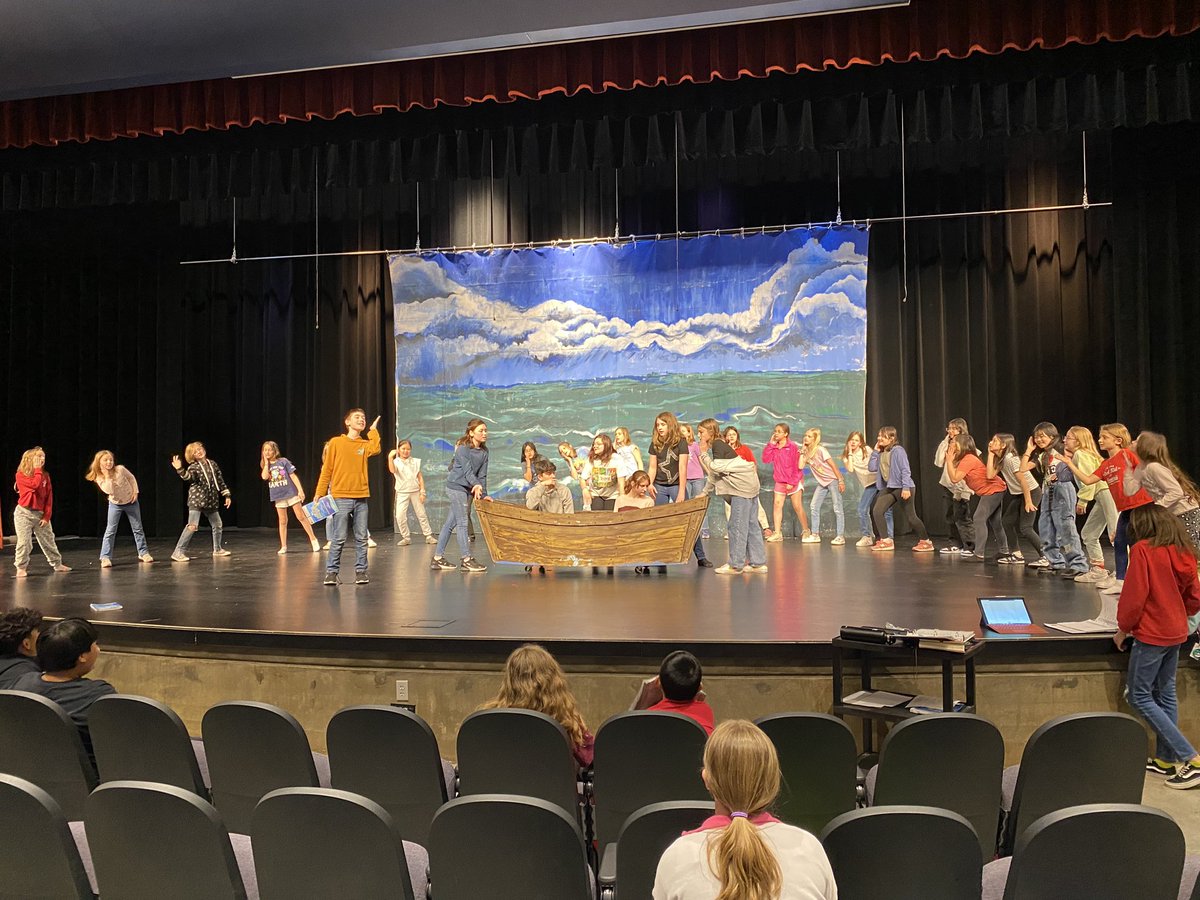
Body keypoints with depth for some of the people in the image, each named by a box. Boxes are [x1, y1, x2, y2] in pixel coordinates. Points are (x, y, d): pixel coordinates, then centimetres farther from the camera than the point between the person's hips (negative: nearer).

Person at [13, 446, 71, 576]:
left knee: (49, 540, 12)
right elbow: (35, 485, -26)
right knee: (24, 542, -5)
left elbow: (49, 497, 4)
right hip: (24, 513, -4)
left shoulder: (45, 475, 6)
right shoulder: (21, 475, -6)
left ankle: (57, 564, 23)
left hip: (40, 513, 4)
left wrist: (46, 516, -3)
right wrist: (37, 469, -15)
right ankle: (21, 568, 6)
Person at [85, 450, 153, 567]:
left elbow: (131, 478, -2)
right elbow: (109, 491, -29)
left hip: (131, 502, 0)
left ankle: (143, 553, 17)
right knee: (110, 530, -6)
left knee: (138, 528, 6)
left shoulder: (120, 469, -18)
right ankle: (105, 557, -2)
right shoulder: (99, 478, -15)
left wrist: (135, 492, -8)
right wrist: (107, 476, -33)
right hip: (115, 504, 0)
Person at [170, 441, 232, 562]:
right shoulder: (193, 467, -7)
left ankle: (217, 549, 33)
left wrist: (227, 495, 12)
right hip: (196, 499, -6)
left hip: (211, 500, 6)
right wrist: (180, 469, -47)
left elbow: (220, 480, 13)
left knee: (217, 525, 15)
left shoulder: (212, 464, 8)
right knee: (192, 526, -17)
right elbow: (188, 477, -29)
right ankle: (179, 552, -13)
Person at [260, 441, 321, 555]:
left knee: (301, 517, -2)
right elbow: (265, 477, -13)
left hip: (291, 493, -3)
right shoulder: (265, 466, 7)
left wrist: (300, 490, -11)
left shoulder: (283, 461, -3)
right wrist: (266, 462, -6)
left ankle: (313, 540, 7)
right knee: (282, 521, 8)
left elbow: (293, 476, -5)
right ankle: (283, 547, 13)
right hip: (278, 496, 3)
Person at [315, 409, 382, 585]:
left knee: (361, 538, 5)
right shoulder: (336, 442, 3)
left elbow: (376, 450, -16)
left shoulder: (365, 444, 10)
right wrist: (319, 494, -2)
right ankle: (331, 572, 4)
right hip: (341, 497, -3)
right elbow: (326, 470, 3)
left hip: (361, 498, 3)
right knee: (339, 538, -4)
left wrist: (373, 430, -3)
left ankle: (361, 571, 12)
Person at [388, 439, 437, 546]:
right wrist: (390, 457, -38)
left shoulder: (415, 461, 5)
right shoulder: (396, 462, -2)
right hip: (402, 493, -1)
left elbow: (420, 477, 6)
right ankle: (406, 538, 5)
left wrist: (422, 491, -1)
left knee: (422, 514, 6)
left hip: (415, 491, 2)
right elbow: (392, 470, -25)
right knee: (400, 516, -9)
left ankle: (429, 536, 13)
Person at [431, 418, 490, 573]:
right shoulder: (463, 448, -14)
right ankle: (466, 560, -4)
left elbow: (482, 474, 4)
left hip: (467, 489, 7)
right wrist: (476, 485, -37)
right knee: (462, 522, -7)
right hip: (456, 486, -7)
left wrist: (484, 494, -3)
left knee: (450, 523, 10)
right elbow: (467, 471, -22)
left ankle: (437, 558, 16)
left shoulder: (484, 451, 6)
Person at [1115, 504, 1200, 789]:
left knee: (1139, 696, 0)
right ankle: (1166, 759, 22)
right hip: (1176, 632, 8)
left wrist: (1123, 629, -6)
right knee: (1165, 693, 15)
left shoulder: (1143, 549, -16)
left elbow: (1134, 596, -18)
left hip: (1151, 634, -8)